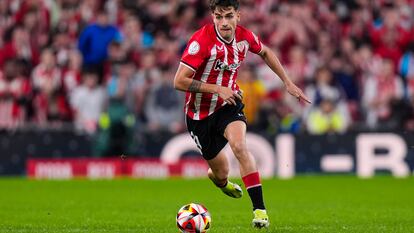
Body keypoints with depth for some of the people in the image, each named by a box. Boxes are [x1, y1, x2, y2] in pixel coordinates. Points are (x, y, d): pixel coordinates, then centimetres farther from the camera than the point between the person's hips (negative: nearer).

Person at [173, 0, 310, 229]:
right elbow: (179, 81, -26)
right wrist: (218, 89, -29)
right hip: (200, 113, -2)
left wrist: (288, 83, 12)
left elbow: (265, 52, 15)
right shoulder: (201, 40, -25)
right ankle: (217, 178, 50)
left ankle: (259, 209, -27)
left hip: (228, 106, 2)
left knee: (239, 145, -30)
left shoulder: (244, 37, -9)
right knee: (221, 173, 8)